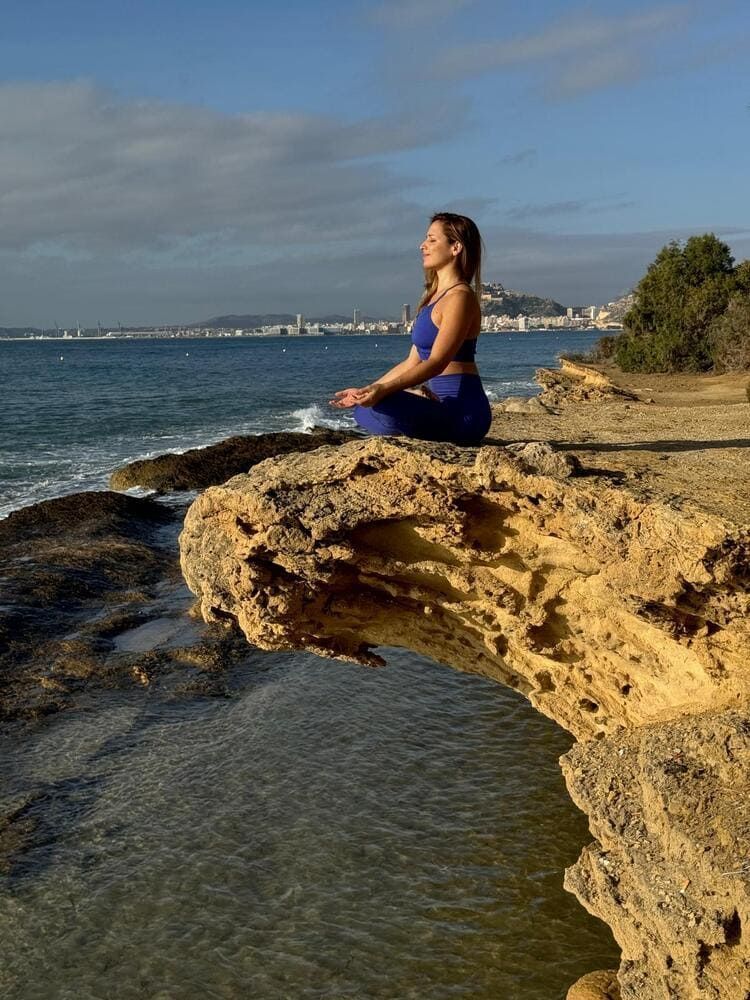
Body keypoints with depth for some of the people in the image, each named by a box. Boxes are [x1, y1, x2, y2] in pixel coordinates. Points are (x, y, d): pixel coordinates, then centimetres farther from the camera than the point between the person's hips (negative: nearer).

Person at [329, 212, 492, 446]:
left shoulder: (460, 297, -12)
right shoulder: (434, 297, 18)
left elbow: (436, 363, -22)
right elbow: (412, 363, 18)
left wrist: (384, 389, -32)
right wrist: (364, 391, 15)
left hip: (463, 411, -9)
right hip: (444, 403, 9)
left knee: (380, 408, -29)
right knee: (364, 410, 14)